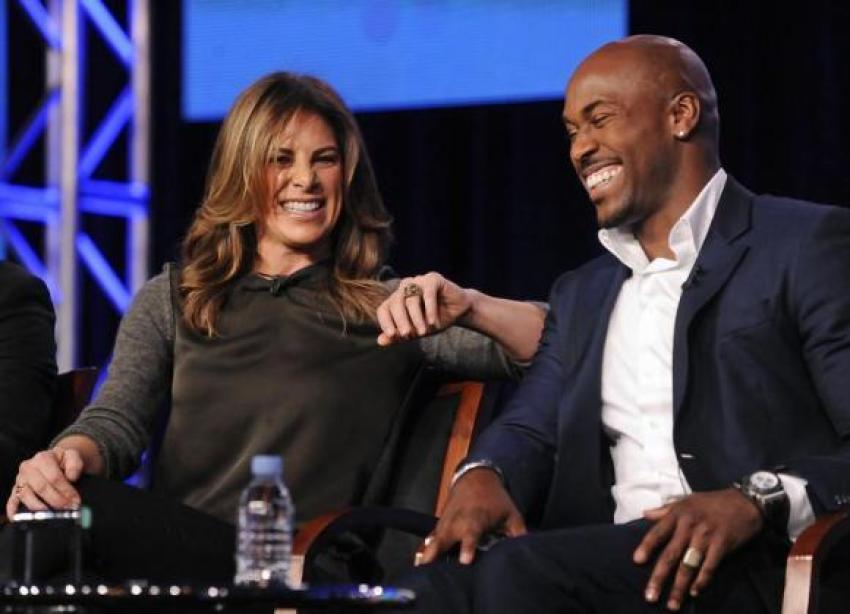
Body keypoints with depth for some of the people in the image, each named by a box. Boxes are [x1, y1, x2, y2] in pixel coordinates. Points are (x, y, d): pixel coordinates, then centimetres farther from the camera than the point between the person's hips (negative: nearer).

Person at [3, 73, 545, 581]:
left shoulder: (394, 309, 16)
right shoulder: (169, 300, 22)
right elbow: (117, 421, 6)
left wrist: (465, 306, -16)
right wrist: (71, 453, -19)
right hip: (169, 548, 2)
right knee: (60, 506, -35)